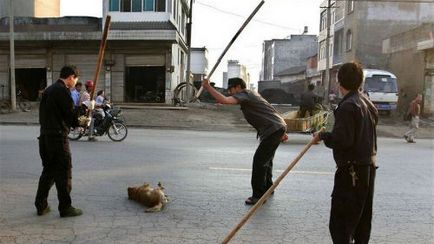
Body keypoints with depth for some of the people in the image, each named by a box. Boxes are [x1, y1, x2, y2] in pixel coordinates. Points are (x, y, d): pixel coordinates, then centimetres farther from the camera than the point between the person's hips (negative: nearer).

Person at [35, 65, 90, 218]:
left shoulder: (49, 90, 17)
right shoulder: (63, 91, -13)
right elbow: (71, 115, -14)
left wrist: (77, 120, 10)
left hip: (45, 136, 9)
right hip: (58, 137, -9)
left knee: (49, 171, 17)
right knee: (64, 172, 0)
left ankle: (41, 206, 24)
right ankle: (65, 208, 8)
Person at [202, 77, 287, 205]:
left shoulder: (244, 94, -11)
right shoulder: (251, 94, 19)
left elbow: (224, 100, -30)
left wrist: (208, 87, -21)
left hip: (273, 129, -10)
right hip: (278, 127, 10)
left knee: (259, 160, -10)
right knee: (266, 159, 22)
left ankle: (258, 195, -6)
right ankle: (267, 187, 38)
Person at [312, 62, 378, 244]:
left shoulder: (347, 106, -18)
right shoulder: (368, 103, 12)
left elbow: (341, 139, -25)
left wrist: (322, 136, -10)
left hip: (352, 169, -10)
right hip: (369, 165, 10)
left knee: (340, 222, -5)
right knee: (363, 217, 20)